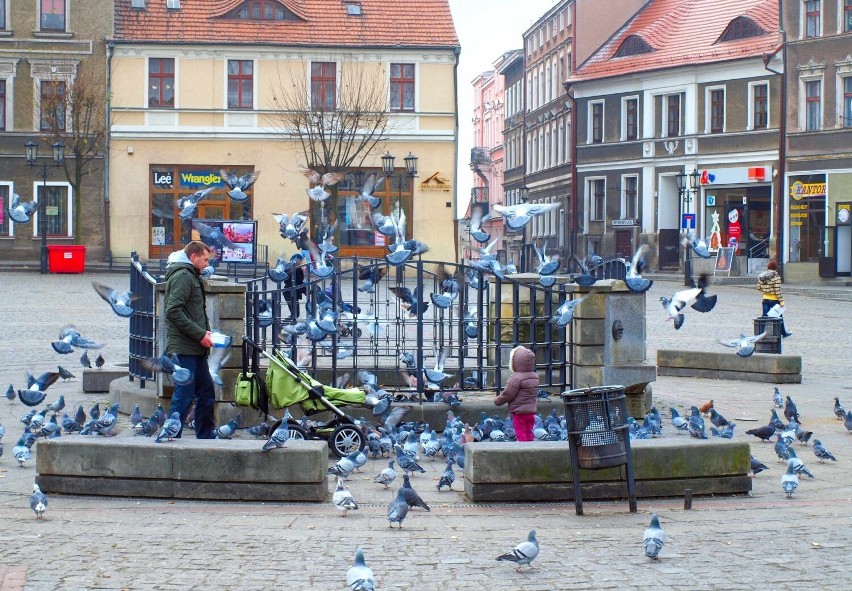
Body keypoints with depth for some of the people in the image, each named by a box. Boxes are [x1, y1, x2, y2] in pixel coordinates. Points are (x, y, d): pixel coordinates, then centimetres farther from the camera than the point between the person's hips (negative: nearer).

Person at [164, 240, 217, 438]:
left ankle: (206, 437, 23)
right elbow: (174, 311, -21)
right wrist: (200, 334, -19)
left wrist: (204, 331, 8)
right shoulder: (183, 276, -11)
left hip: (195, 348, 10)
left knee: (206, 393, 15)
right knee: (184, 396, -9)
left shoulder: (191, 276, 21)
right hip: (185, 348, -10)